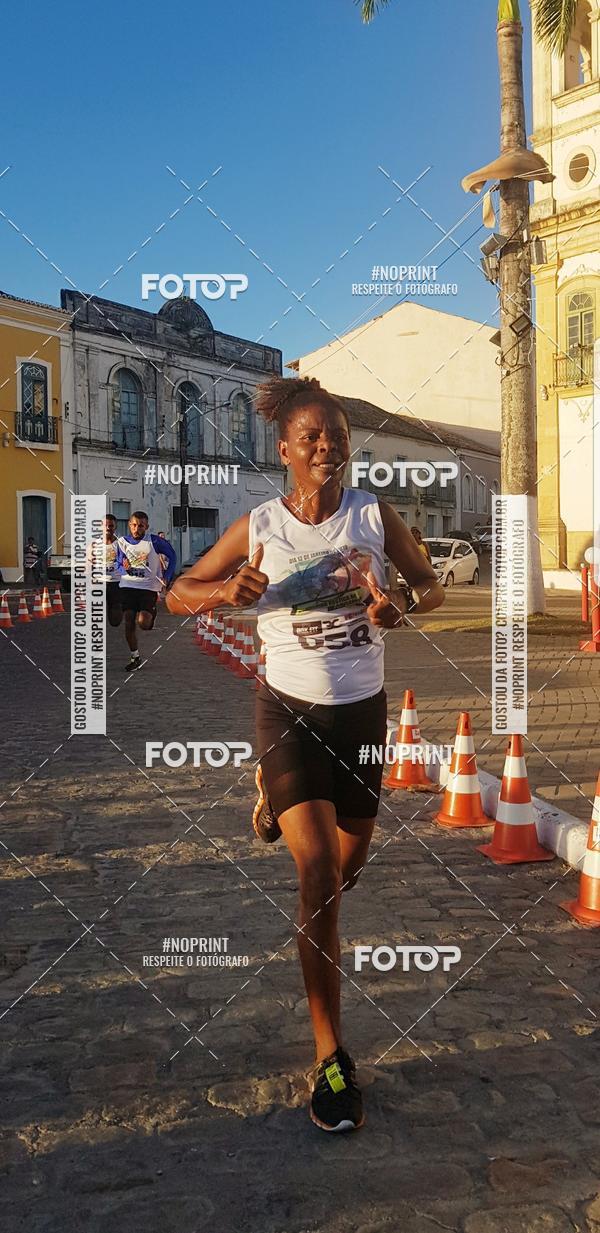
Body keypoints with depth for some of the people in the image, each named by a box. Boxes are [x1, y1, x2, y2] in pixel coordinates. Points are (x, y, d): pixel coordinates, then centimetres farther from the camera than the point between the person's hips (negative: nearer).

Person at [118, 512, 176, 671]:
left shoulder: (154, 541, -9)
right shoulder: (122, 541, 2)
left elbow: (172, 555, 4)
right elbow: (120, 566, 10)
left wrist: (166, 577, -3)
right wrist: (125, 568, -15)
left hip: (149, 586, -3)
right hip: (128, 585, 3)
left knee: (143, 623, -15)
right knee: (129, 623, 0)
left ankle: (152, 613, 23)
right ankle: (134, 657, 15)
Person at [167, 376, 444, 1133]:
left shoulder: (374, 516, -6)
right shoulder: (258, 527, -8)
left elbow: (431, 586, 6)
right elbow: (178, 594, 0)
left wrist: (402, 605, -18)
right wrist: (227, 592, -23)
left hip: (362, 710, 3)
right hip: (289, 710, -3)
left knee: (347, 870, 17)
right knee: (318, 873, -15)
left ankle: (279, 805, 55)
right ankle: (329, 1056, -3)